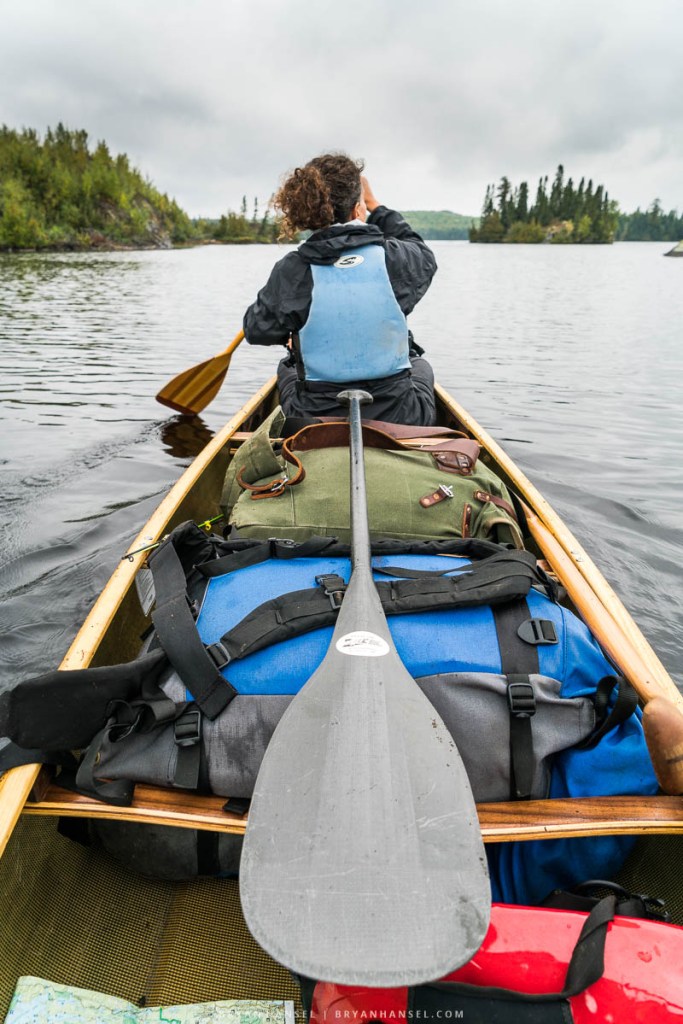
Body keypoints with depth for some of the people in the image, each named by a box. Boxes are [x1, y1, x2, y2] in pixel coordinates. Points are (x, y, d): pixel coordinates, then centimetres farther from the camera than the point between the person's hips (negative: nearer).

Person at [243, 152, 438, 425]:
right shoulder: (393, 258, -12)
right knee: (420, 367, 35)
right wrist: (374, 205, 22)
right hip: (400, 423, 0)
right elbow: (422, 254, 14)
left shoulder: (292, 270, -14)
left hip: (315, 425, 0)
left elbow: (257, 329, 1)